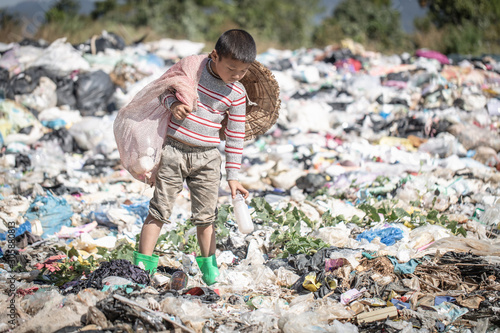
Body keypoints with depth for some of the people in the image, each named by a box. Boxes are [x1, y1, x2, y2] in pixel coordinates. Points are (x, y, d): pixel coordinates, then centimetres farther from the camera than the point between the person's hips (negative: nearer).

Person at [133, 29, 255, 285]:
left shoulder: (237, 94, -2)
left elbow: (235, 137, 3)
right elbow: (165, 87, 5)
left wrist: (233, 176, 2)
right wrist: (172, 103, -18)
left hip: (207, 158, 1)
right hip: (174, 149, -1)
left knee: (206, 215, 9)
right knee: (160, 209, 0)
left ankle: (208, 264, 25)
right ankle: (142, 262, 4)